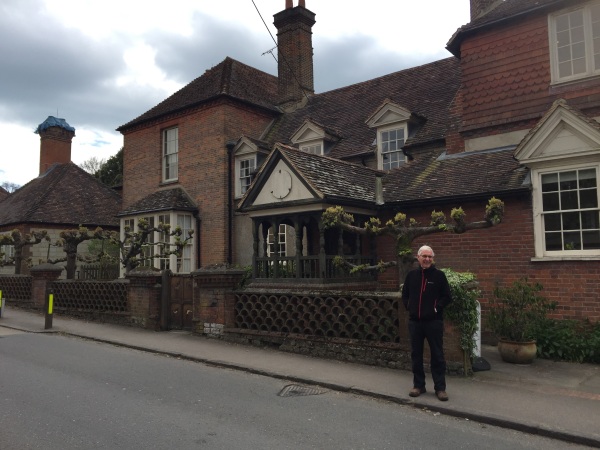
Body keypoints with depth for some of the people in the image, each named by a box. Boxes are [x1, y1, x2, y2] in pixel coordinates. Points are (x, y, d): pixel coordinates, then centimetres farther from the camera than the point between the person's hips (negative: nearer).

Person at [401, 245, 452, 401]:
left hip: (434, 322, -3)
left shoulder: (439, 275, -3)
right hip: (414, 321, 4)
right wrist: (409, 307, 5)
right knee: (416, 355, 11)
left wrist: (437, 307, -9)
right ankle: (418, 385, 24)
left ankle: (440, 387, 13)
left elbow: (447, 297, 0)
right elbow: (405, 295, 18)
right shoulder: (412, 275, 6)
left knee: (437, 355, 3)